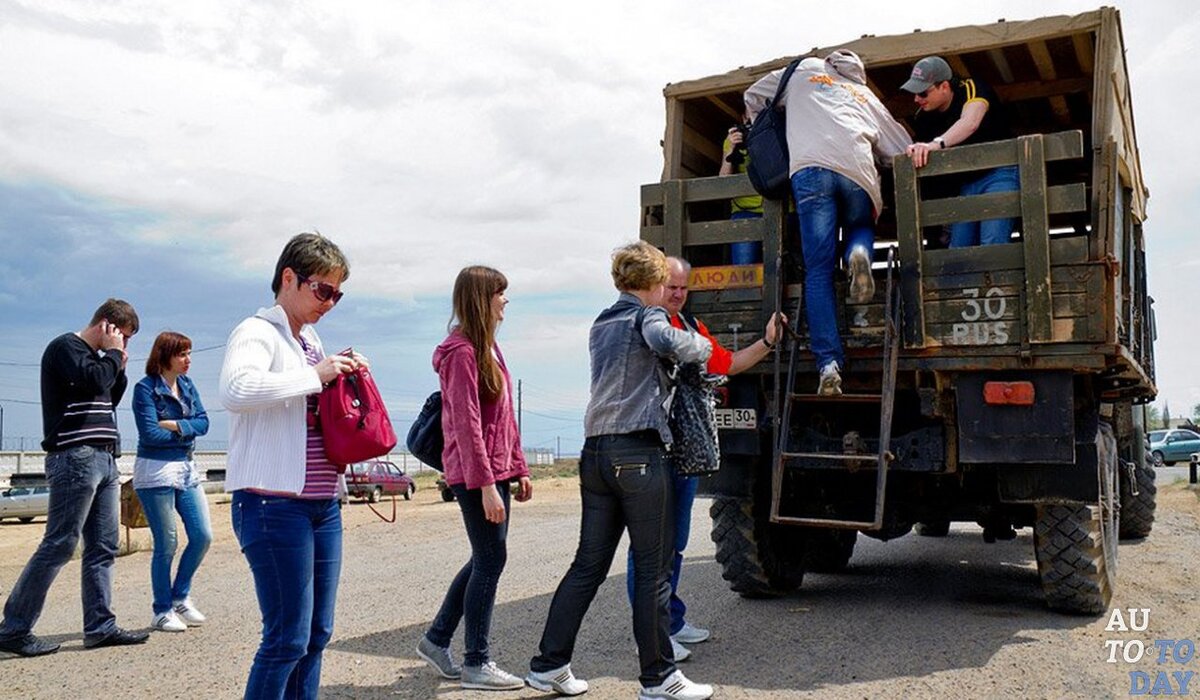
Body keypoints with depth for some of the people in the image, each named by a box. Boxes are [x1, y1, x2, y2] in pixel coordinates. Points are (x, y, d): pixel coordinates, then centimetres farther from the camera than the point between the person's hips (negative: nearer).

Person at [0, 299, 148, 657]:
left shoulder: (95, 357, 22)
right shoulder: (65, 346, -4)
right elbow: (93, 381, -20)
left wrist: (119, 368, 13)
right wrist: (113, 354, -4)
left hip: (104, 459, 9)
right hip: (75, 458, -9)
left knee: (104, 546, 6)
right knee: (59, 545, -7)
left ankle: (100, 627, 10)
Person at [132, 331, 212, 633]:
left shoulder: (186, 384, 9)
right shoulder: (145, 388, -9)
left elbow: (203, 422, 1)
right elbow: (150, 433, -16)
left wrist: (175, 425, -14)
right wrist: (186, 433, -6)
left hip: (187, 469, 6)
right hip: (156, 472, -6)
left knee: (202, 536, 3)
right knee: (166, 544, -1)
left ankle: (180, 597, 21)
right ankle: (162, 612, 14)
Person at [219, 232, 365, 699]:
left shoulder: (311, 340, 16)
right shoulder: (257, 332, -8)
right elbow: (236, 390, -28)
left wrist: (345, 375, 8)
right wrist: (315, 374, -21)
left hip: (323, 504, 8)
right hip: (274, 506, -8)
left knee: (317, 634, 12)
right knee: (287, 638, -3)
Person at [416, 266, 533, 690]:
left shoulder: (488, 347, 14)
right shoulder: (461, 353, -14)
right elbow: (467, 424, -19)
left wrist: (518, 469, 16)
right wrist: (486, 485, -21)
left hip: (496, 470, 10)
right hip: (474, 474, -10)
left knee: (486, 557, 15)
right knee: (491, 559, -2)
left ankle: (437, 638, 29)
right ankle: (476, 664, 11)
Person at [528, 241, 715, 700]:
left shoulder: (601, 325, 21)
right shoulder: (647, 316, -2)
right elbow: (670, 343, -24)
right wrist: (703, 345, -5)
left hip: (596, 453, 8)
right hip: (638, 453, -7)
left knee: (588, 564, 12)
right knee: (653, 568, 1)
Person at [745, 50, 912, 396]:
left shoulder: (804, 70, 34)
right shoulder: (866, 96, 35)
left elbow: (753, 98, 40)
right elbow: (902, 149, 29)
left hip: (808, 166, -1)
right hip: (856, 169, 2)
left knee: (818, 269, -4)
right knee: (861, 228, 30)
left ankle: (829, 363, -17)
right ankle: (859, 252, -9)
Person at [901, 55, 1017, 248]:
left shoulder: (971, 89, -16)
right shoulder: (922, 117, 0)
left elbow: (970, 123, -37)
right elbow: (921, 159, 4)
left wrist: (937, 143, -52)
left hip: (999, 173, -6)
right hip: (966, 182, 6)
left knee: (992, 244, -22)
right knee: (957, 248, -4)